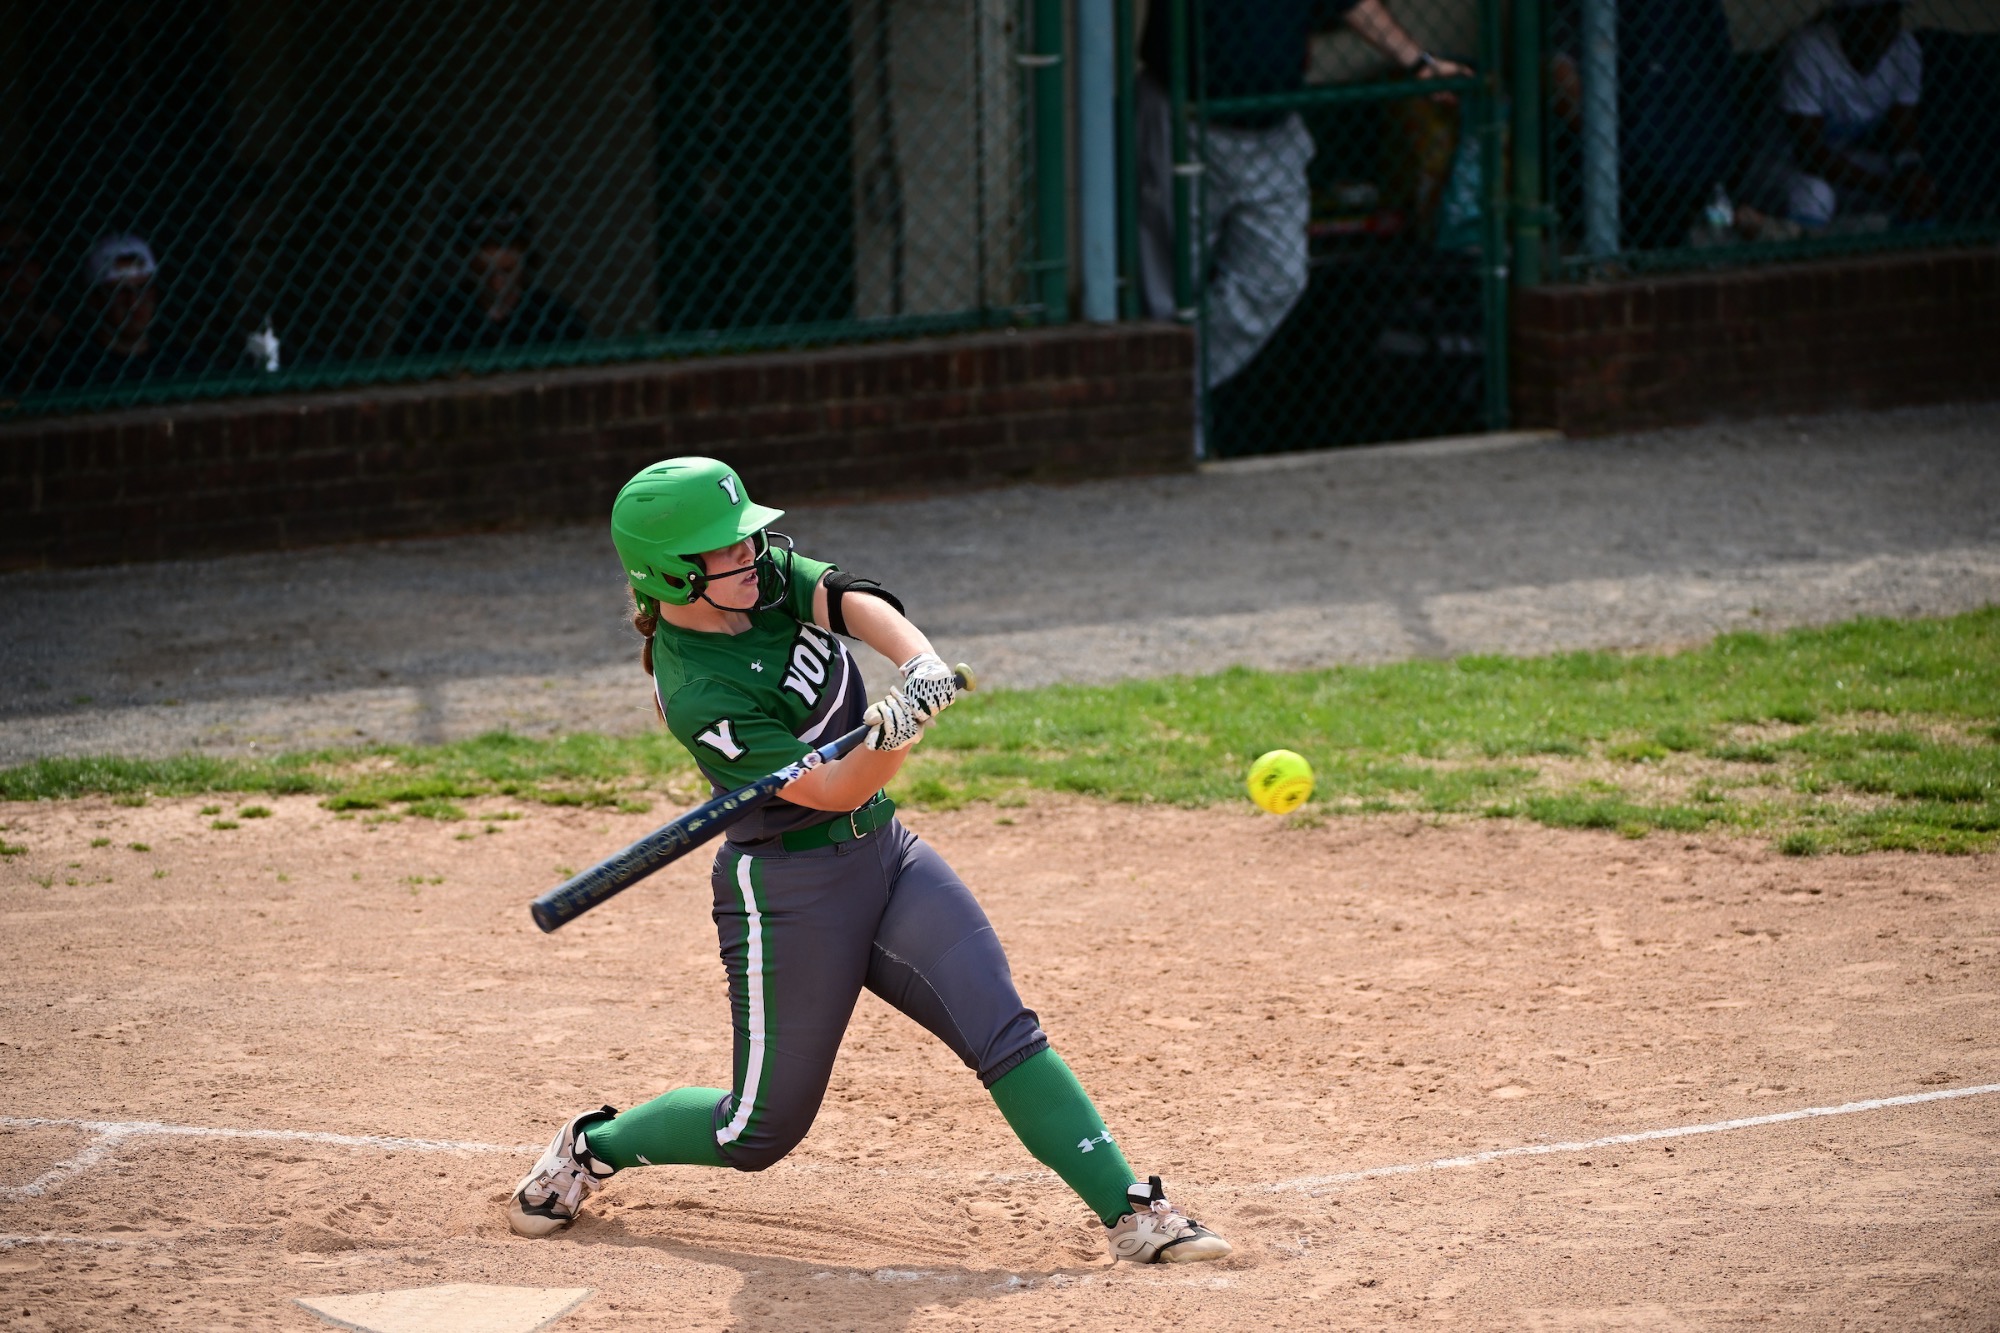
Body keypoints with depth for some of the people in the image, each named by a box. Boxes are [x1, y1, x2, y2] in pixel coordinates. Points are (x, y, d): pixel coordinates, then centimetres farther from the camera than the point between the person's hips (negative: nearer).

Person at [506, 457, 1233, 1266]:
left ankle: (1131, 1213, -12)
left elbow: (856, 605, -18)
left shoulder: (768, 574, -2)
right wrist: (893, 734, -44)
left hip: (884, 852, 6)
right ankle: (592, 1149, 30)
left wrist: (920, 670, -38)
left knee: (1004, 1032, -8)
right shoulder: (698, 692, -23)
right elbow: (832, 791, -25)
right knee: (762, 1130, 5)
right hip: (789, 889, -6)